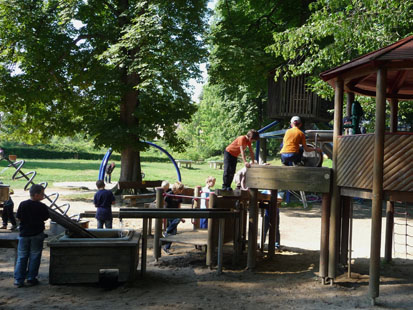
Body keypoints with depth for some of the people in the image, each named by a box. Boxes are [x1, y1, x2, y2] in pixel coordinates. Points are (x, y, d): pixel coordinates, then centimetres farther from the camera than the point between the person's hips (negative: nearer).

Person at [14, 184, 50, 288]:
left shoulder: (23, 204, -6)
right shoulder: (42, 206, -12)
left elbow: (18, 217, 1)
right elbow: (46, 218, -2)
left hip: (24, 234, 2)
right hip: (37, 234, -2)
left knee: (21, 257, 9)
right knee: (34, 257, 8)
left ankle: (18, 280, 9)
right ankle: (31, 279, 12)